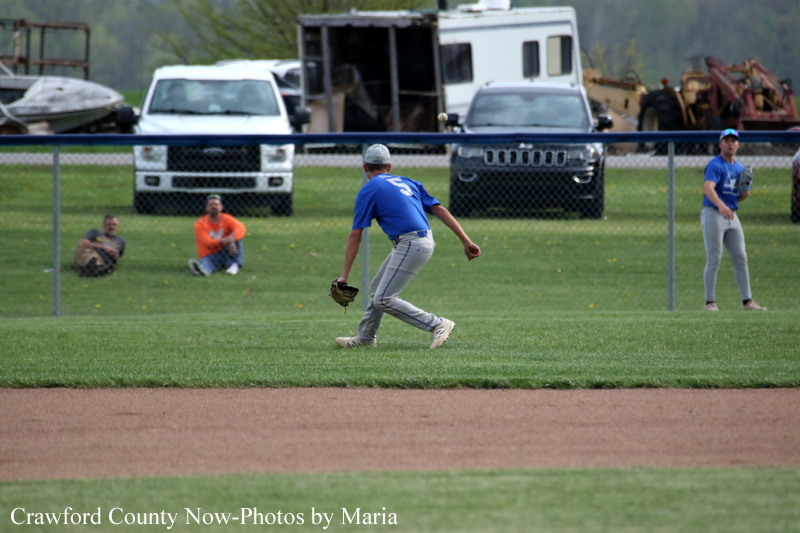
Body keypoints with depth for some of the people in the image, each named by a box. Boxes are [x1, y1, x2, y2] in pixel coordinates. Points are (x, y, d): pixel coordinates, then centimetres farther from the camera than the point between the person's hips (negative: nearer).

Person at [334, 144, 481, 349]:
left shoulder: (368, 190, 0)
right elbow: (440, 210, 10)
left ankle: (437, 325, -7)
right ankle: (366, 337, 34)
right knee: (378, 289, 21)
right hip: (425, 242, 9)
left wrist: (344, 276, -4)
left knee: (383, 300, -7)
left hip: (410, 246, -9)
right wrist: (466, 241, 7)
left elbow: (355, 235, -4)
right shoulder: (407, 182, 19)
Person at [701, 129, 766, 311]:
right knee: (714, 260, -7)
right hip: (713, 214, -8)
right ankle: (710, 302, -3)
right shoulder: (715, 165, -10)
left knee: (740, 258, 5)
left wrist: (745, 193, 0)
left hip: (732, 216, 8)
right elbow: (708, 187, -28)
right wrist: (721, 205, -44)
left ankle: (747, 301, 9)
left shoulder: (739, 168, 15)